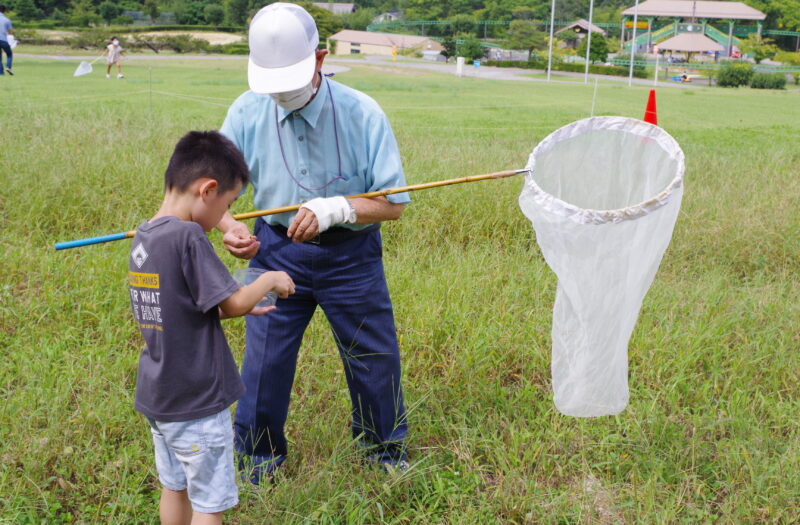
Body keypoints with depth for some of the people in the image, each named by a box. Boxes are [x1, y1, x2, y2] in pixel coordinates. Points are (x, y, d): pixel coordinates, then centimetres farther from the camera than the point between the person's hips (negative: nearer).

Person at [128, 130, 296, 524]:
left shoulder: (143, 237, 4)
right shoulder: (188, 236, -22)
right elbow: (233, 302, -18)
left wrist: (241, 307, 10)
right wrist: (268, 280, -1)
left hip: (157, 397, 8)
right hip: (196, 402, -8)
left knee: (175, 489, 22)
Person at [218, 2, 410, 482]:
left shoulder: (362, 113, -17)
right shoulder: (247, 112, -10)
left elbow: (393, 203, -15)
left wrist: (335, 208, -32)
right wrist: (230, 226, -25)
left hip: (351, 255, -1)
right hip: (277, 249, 2)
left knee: (375, 358, 10)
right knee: (264, 358, 9)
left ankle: (387, 450, 37)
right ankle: (258, 456, 35)